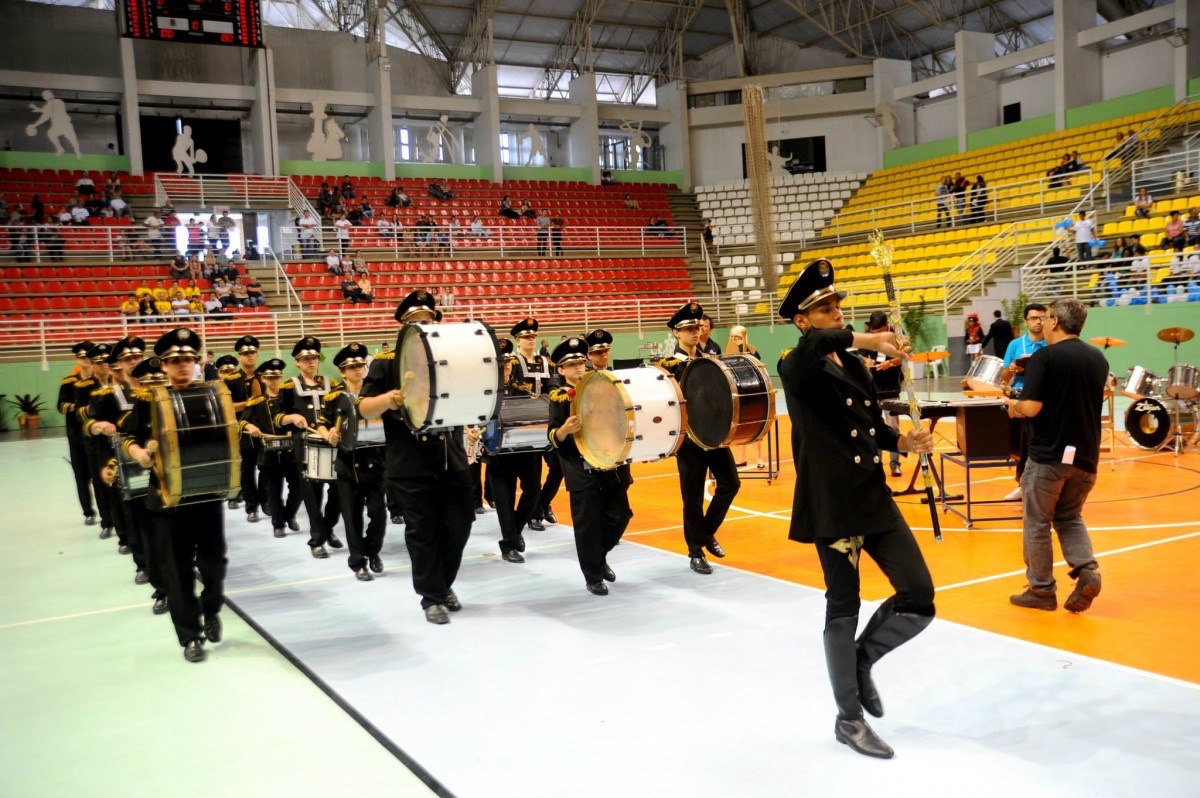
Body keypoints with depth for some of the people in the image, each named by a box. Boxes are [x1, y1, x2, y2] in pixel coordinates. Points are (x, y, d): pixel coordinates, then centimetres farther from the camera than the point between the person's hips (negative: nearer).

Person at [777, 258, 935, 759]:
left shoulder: (854, 366, 13)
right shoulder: (797, 370, -10)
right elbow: (816, 342, -36)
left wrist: (905, 442, 2)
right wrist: (870, 340, -29)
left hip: (875, 497, 7)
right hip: (831, 506, -7)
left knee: (919, 598, 1)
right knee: (844, 608, 5)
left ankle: (862, 660, 28)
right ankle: (849, 720, 22)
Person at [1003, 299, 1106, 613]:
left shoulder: (1045, 357, -12)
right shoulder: (1098, 358, 9)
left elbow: (1032, 408, -19)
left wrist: (1014, 406, 3)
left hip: (1048, 455, -6)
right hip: (1086, 455, 6)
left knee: (1037, 523, 7)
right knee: (1070, 517, 21)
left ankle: (1042, 590, 13)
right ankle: (1087, 571, 2)